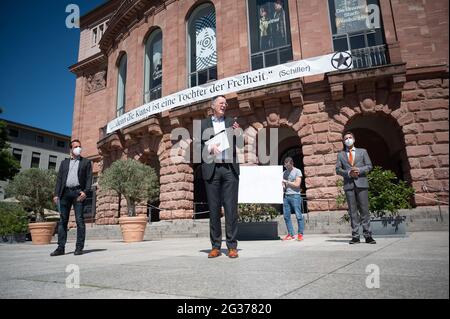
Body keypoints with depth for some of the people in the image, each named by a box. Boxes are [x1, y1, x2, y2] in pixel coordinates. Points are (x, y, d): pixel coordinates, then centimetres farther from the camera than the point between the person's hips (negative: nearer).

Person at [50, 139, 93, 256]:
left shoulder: (86, 162, 12)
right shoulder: (64, 162, 21)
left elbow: (89, 178, 3)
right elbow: (59, 179, 14)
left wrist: (85, 191, -12)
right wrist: (56, 194, 3)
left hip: (78, 192, -3)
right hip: (65, 192, 3)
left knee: (79, 220, -6)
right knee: (62, 220, 2)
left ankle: (79, 247, -3)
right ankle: (61, 247, 6)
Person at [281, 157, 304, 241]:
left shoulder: (297, 171, 3)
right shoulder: (284, 173, 18)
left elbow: (297, 184, -6)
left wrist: (287, 182, -3)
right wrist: (282, 186, -4)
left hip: (295, 195, -5)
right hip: (286, 196, 5)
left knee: (298, 215, -5)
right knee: (286, 216, 2)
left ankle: (300, 234, 2)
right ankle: (291, 234, 9)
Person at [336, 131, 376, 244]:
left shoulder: (362, 151, 14)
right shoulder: (340, 154, 14)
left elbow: (369, 166, 8)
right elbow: (338, 169, 8)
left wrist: (359, 170, -10)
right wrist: (348, 173, -10)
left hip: (361, 183, 0)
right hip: (349, 185, 1)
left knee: (364, 210, -3)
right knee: (352, 211, 0)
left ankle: (368, 236, 1)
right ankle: (355, 236, 2)